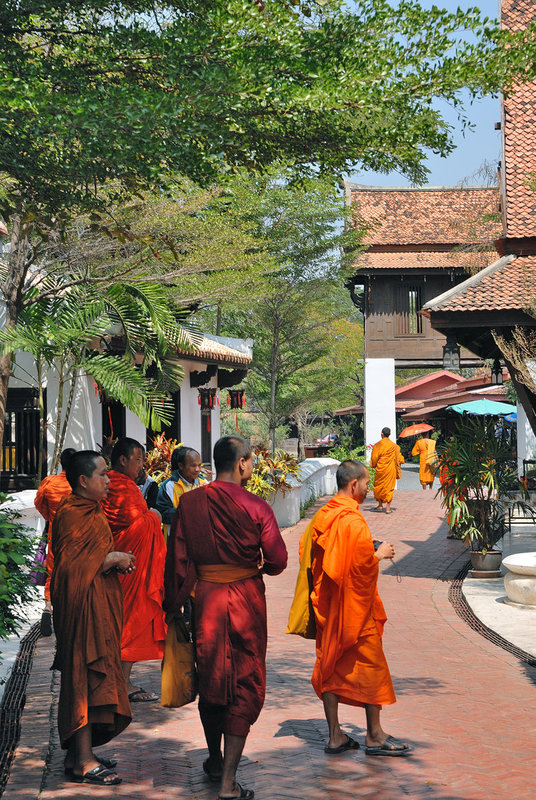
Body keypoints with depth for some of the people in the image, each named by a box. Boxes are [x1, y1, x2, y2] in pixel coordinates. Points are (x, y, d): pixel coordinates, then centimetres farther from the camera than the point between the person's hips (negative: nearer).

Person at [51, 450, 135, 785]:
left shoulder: (91, 511, 16)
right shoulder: (72, 515, -15)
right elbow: (69, 564, -22)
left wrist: (116, 559, 7)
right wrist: (113, 558, -15)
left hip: (100, 606, 10)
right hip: (82, 605, -10)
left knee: (93, 678, 12)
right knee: (86, 678, -9)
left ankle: (80, 753, 18)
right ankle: (83, 761, -6)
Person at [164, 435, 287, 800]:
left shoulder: (190, 503, -4)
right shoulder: (255, 507, -13)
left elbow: (178, 559, -2)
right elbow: (278, 561, -9)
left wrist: (174, 604, 7)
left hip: (206, 597, 3)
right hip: (247, 599, -3)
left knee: (210, 679, 20)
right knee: (245, 687, 4)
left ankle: (215, 760, 39)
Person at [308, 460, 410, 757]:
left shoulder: (321, 517, 6)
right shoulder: (353, 521, -19)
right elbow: (363, 564, -24)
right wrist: (380, 554, -4)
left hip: (327, 606, 8)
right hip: (355, 607, -8)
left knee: (330, 666, 9)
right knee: (370, 665, 4)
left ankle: (335, 736, 12)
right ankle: (374, 735, 10)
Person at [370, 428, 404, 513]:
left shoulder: (377, 445, -8)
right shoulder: (394, 445, 1)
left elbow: (374, 458, -3)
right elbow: (399, 457, 7)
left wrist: (373, 465, 14)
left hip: (381, 469, -2)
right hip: (391, 469, 2)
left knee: (378, 487, 16)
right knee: (389, 487, 4)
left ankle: (380, 505, 19)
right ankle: (388, 508, -1)